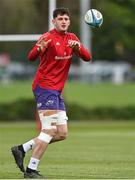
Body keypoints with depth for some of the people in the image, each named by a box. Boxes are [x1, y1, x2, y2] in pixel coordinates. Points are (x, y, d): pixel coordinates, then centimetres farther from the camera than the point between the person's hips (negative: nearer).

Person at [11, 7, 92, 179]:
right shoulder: (48, 37, -11)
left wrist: (78, 47, -18)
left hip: (57, 90, 8)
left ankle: (22, 149, 13)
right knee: (49, 131, -14)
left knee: (62, 134, 7)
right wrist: (39, 49, -45)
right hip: (45, 86, -8)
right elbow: (31, 57, -22)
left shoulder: (71, 38, 10)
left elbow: (87, 57, 3)